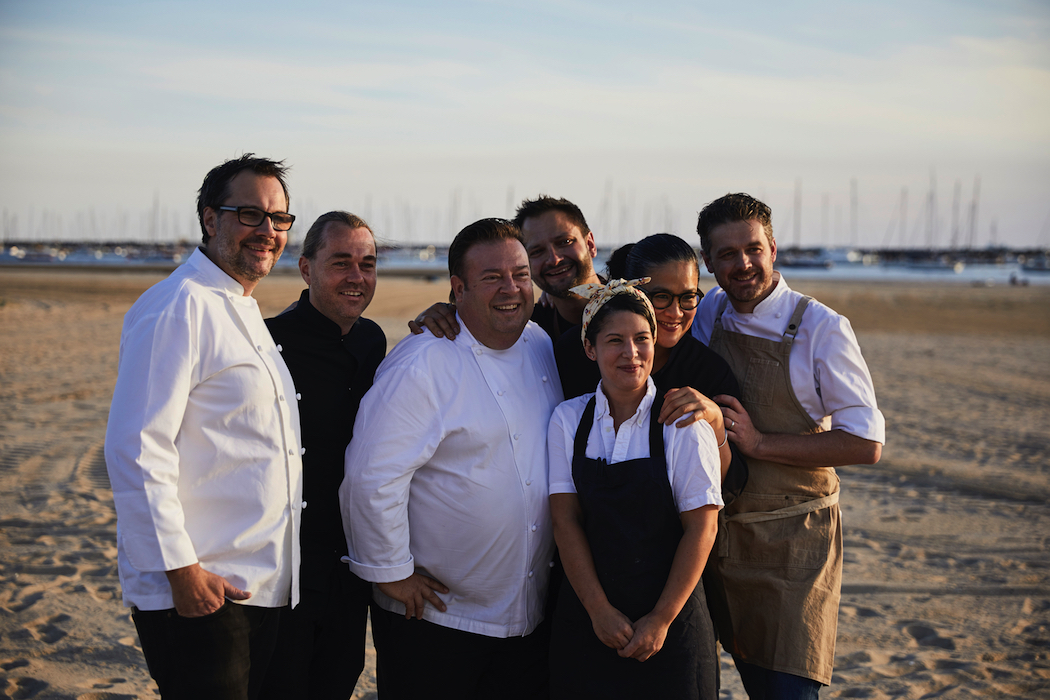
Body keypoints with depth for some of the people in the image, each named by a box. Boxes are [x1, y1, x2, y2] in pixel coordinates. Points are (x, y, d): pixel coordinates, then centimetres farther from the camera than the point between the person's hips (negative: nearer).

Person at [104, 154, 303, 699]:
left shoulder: (243, 312, 17)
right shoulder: (176, 308, -13)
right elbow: (136, 451, -19)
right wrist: (181, 570, -20)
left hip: (261, 587, 9)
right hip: (199, 590, -9)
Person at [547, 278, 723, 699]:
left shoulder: (682, 424, -8)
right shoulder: (568, 420, 0)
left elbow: (701, 527, -9)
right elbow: (566, 521, -2)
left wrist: (661, 620, -11)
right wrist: (600, 610, -9)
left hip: (668, 618, -2)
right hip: (586, 618, 2)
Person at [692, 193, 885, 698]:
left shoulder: (821, 328, -12)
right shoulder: (707, 315, 3)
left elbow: (866, 444, -14)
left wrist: (760, 443, -20)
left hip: (794, 540, -4)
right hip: (722, 532, 4)